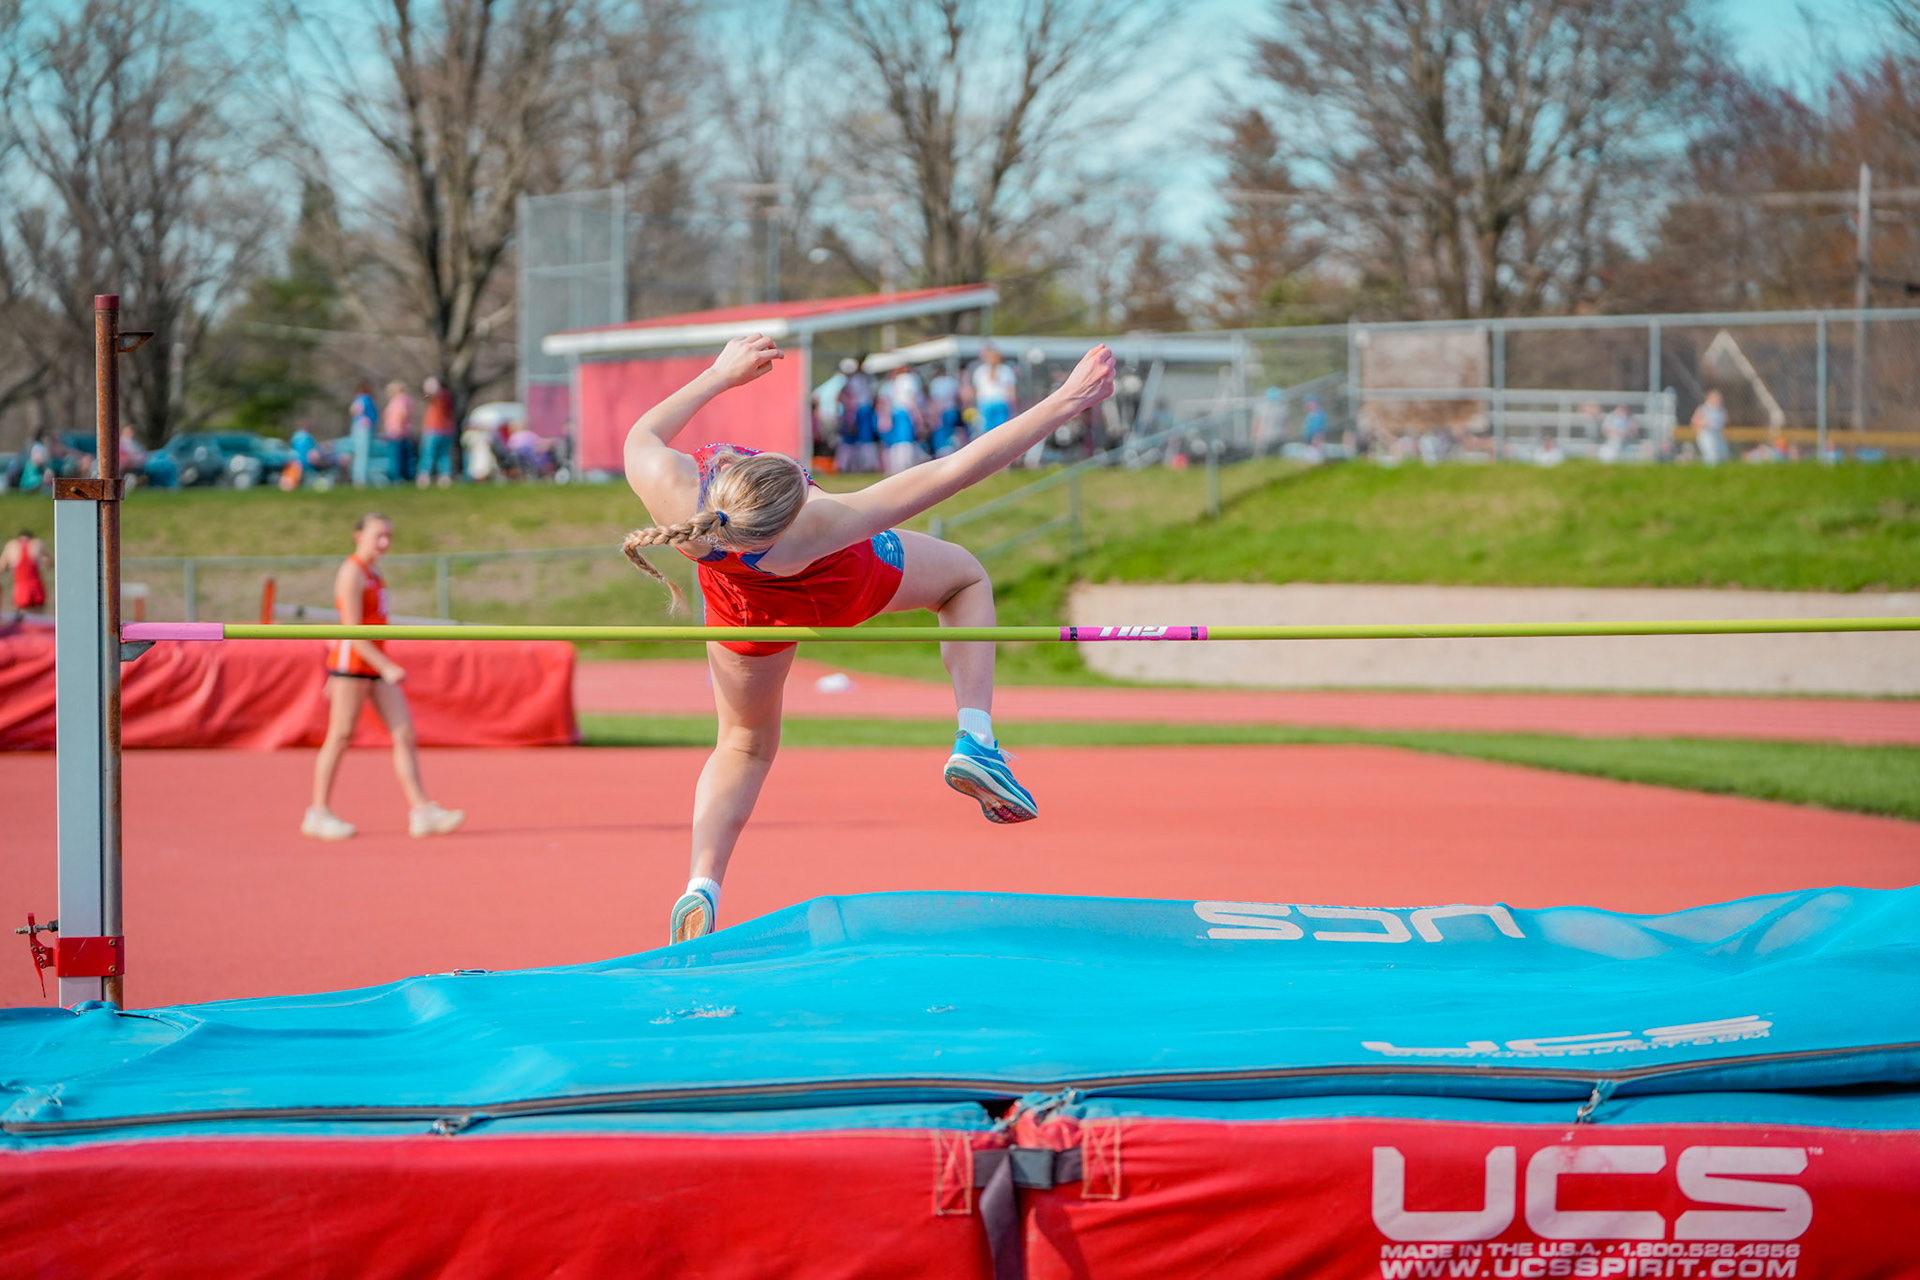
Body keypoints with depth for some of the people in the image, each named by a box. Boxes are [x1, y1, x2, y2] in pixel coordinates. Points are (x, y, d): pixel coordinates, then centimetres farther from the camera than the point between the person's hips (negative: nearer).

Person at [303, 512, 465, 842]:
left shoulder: (373, 572, 16)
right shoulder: (352, 573, -12)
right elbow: (352, 630, -19)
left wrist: (337, 674, 23)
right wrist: (385, 666, -23)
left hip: (377, 663, 9)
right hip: (352, 662, -9)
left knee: (405, 734, 1)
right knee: (340, 737, -3)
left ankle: (422, 813, -2)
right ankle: (319, 813, 7)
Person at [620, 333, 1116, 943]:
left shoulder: (670, 491, -46)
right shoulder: (818, 527, -51)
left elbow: (641, 437, -18)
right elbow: (956, 470, -46)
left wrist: (720, 375, -7)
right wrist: (1063, 403, -41)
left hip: (746, 609, 3)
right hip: (838, 589, -3)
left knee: (744, 746, 29)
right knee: (966, 577, 25)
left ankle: (702, 888, 13)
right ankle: (975, 740, 10)